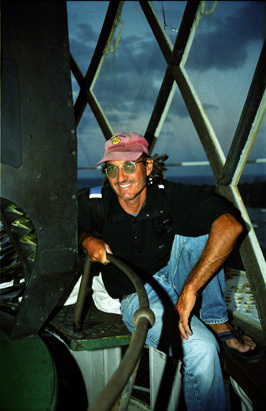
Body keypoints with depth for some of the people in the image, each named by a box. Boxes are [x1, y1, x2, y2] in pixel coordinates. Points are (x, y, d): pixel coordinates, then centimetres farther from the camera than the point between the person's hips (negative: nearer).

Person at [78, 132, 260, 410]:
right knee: (201, 347, -30)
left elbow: (230, 225, -33)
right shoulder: (97, 203, -16)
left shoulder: (170, 196, -20)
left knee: (198, 228, -26)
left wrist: (189, 291, -36)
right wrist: (87, 239, -19)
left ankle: (218, 323, -12)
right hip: (137, 298, -2)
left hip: (171, 276, 2)